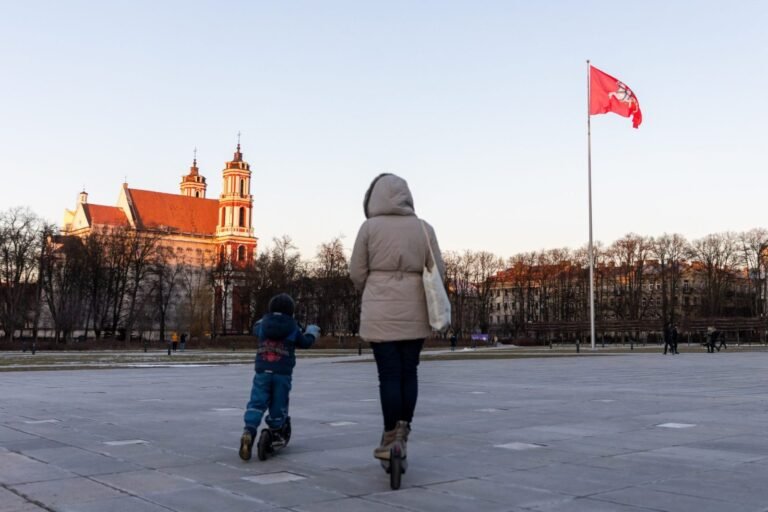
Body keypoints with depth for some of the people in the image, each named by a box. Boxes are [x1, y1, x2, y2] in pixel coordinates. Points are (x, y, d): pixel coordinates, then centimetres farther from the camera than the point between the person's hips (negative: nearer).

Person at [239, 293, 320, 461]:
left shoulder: (263, 324, 9)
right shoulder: (292, 328, 3)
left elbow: (256, 330, 32)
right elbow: (305, 343, 17)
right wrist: (312, 332, 37)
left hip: (262, 371, 2)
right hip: (282, 373, -1)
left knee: (256, 403, -2)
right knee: (278, 406, 9)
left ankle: (248, 432, -20)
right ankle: (275, 434, 17)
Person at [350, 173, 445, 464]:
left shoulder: (370, 226, -2)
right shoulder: (424, 228, 3)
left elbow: (357, 273, 0)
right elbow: (437, 272, 4)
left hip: (380, 312, -2)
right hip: (414, 311, 2)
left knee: (389, 374, 1)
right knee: (409, 371, 12)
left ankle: (391, 439, 5)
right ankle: (403, 432, 10)